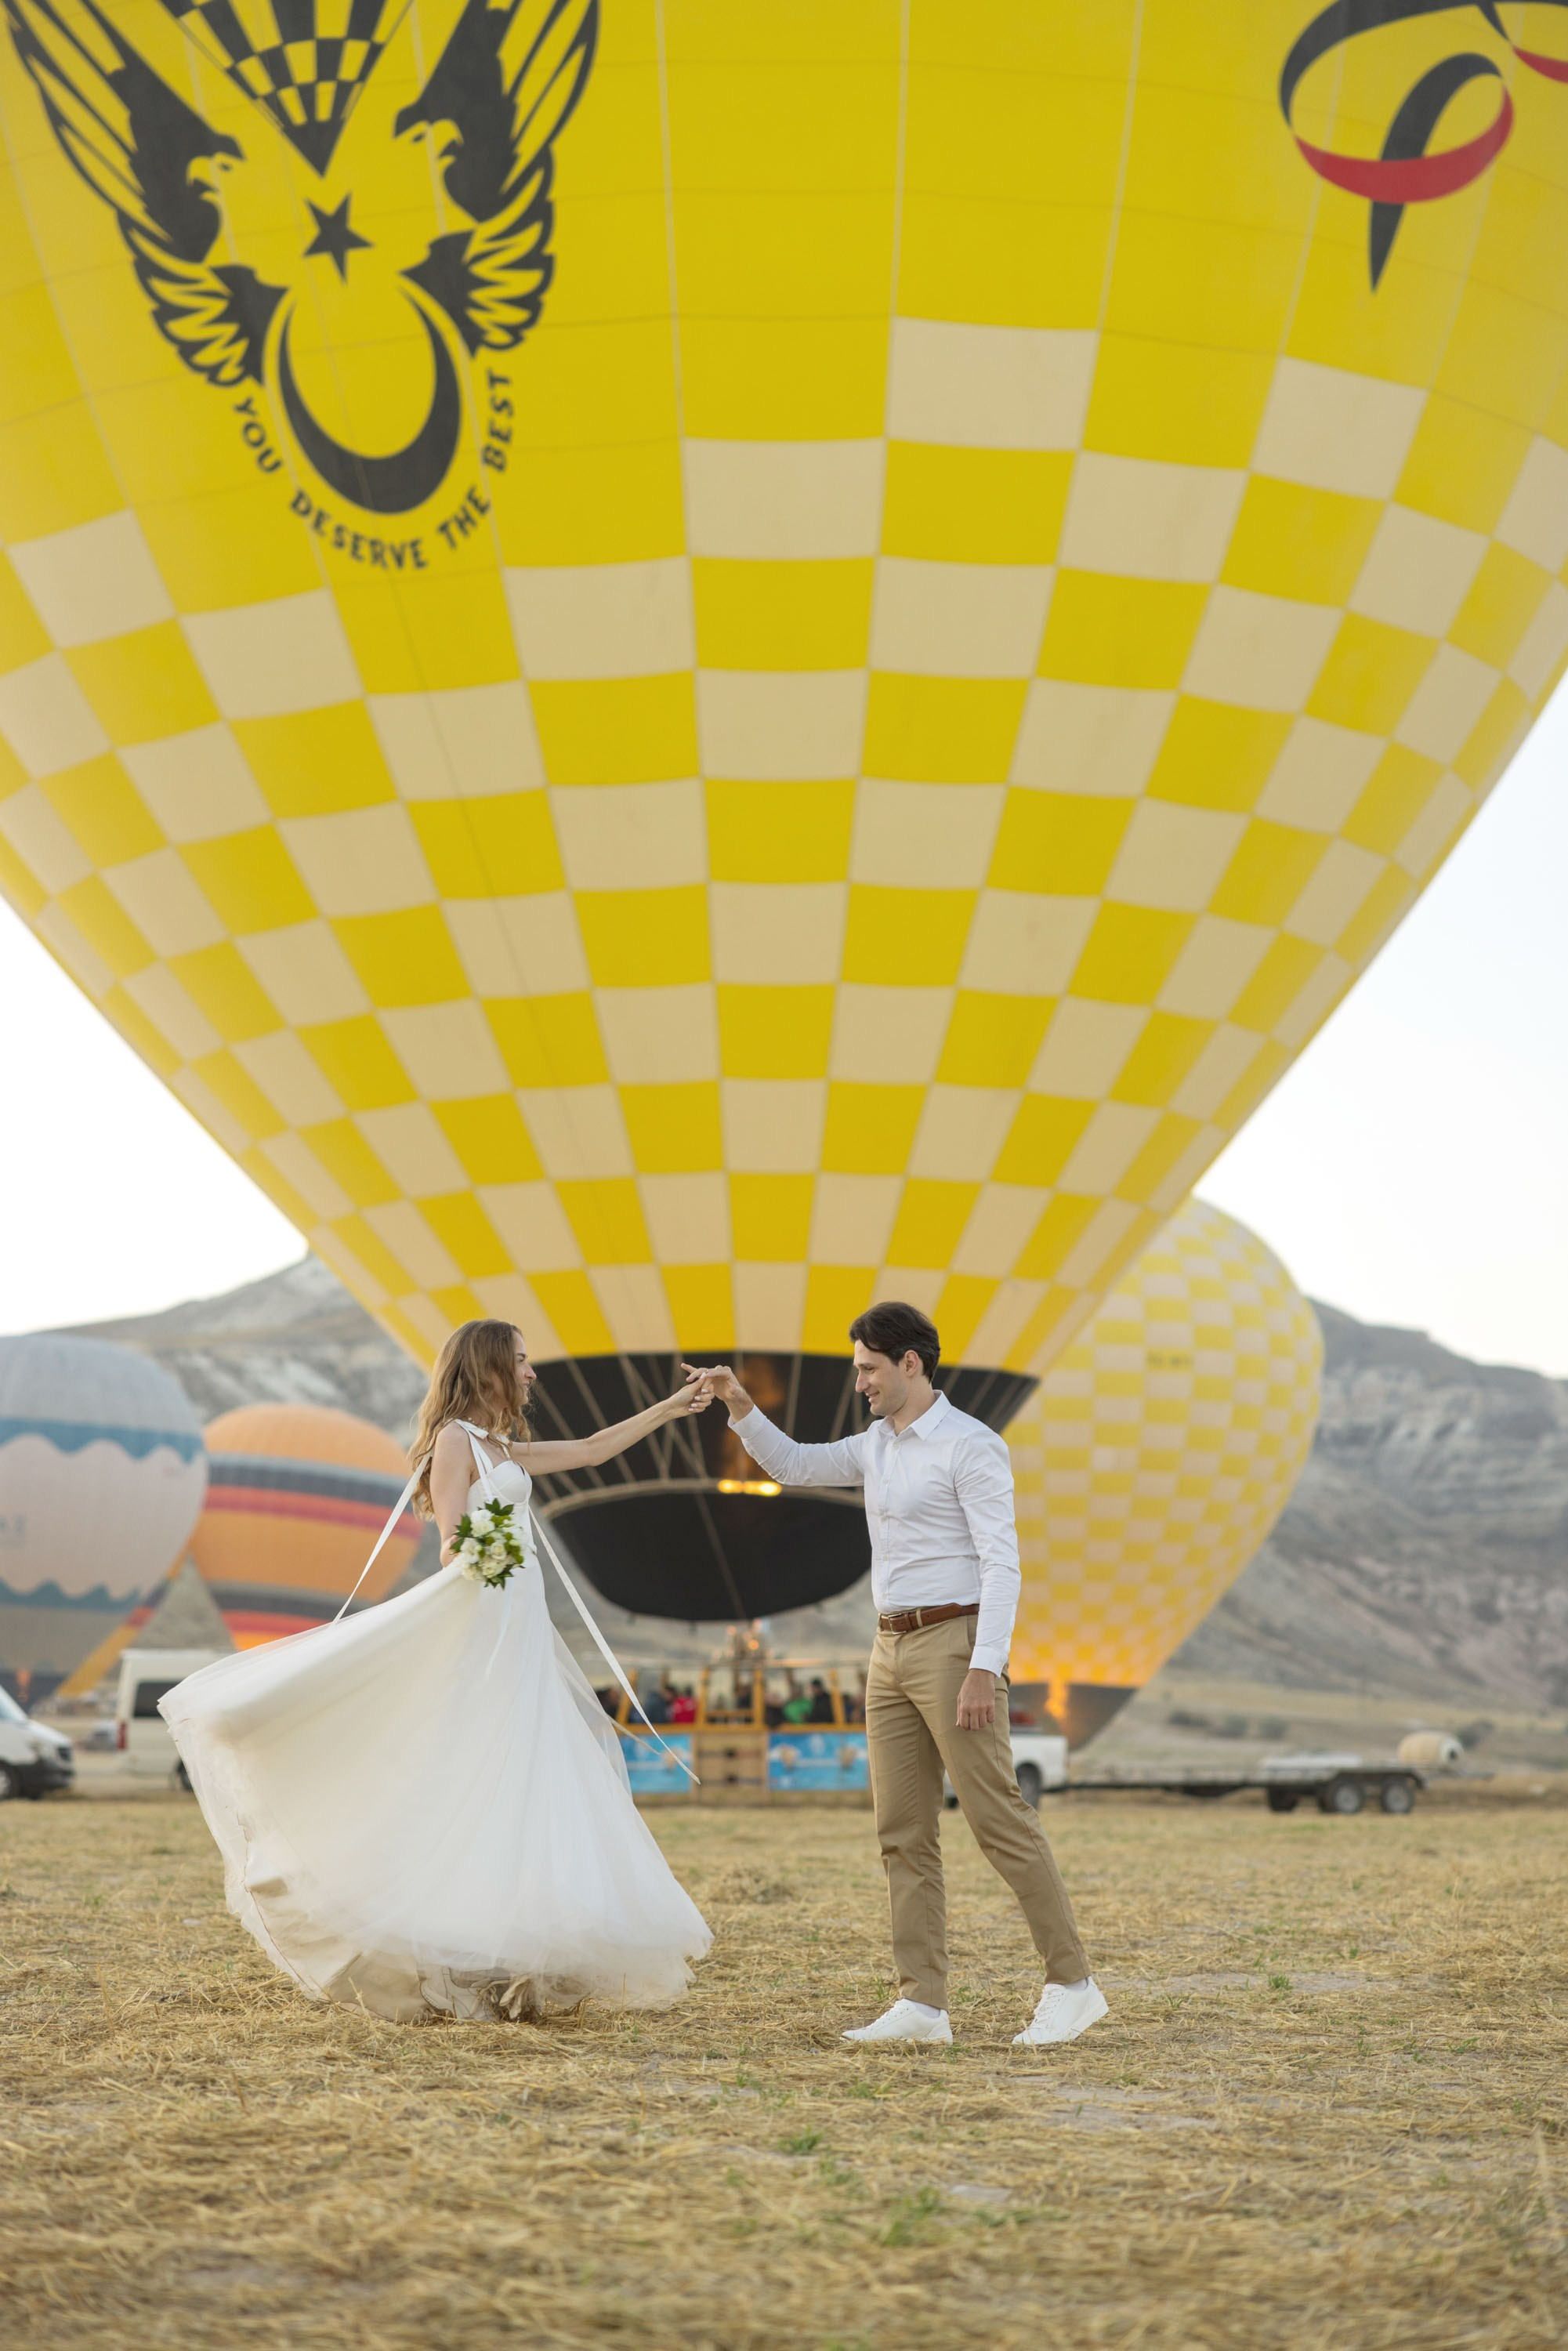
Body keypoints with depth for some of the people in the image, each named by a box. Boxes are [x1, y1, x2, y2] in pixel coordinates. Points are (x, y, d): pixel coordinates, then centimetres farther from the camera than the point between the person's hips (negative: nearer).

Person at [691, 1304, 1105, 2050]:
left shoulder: (970, 1445, -10)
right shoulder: (877, 1446, 15)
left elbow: (1001, 1563, -16)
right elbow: (791, 1465, 25)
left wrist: (983, 1668, -24)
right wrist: (740, 1408, 8)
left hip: (954, 1644, -8)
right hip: (892, 1651, 8)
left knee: (999, 1820, -8)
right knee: (903, 1833, 5)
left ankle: (1071, 1984, 0)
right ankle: (922, 2004, 6)